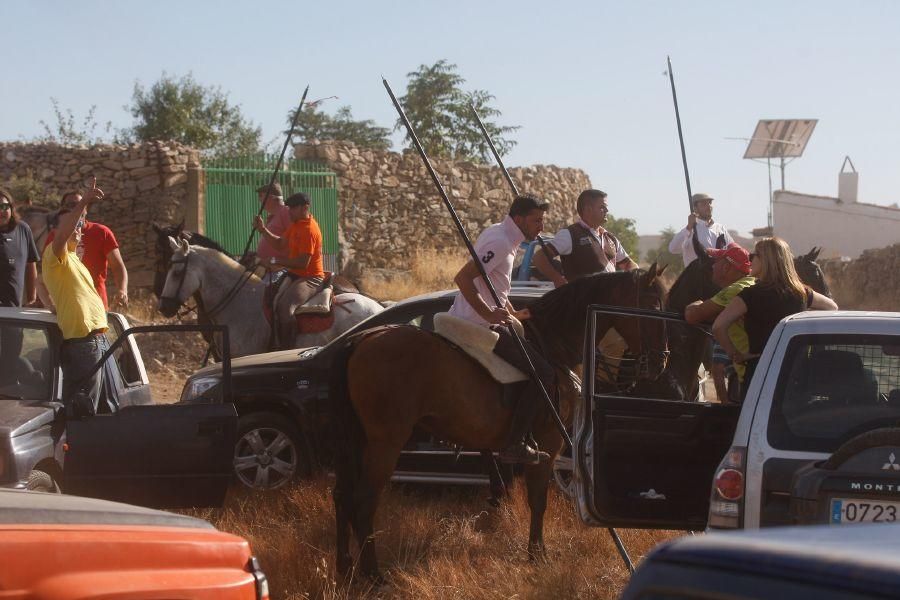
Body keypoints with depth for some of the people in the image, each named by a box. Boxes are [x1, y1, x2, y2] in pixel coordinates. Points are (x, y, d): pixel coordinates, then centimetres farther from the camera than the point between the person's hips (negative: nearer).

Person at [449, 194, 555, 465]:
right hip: (481, 328, -11)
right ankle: (514, 445, -14)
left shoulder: (498, 234, 15)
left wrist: (512, 313, 21)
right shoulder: (500, 242, -18)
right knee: (543, 373, -13)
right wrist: (489, 314, -27)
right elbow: (462, 278, -27)